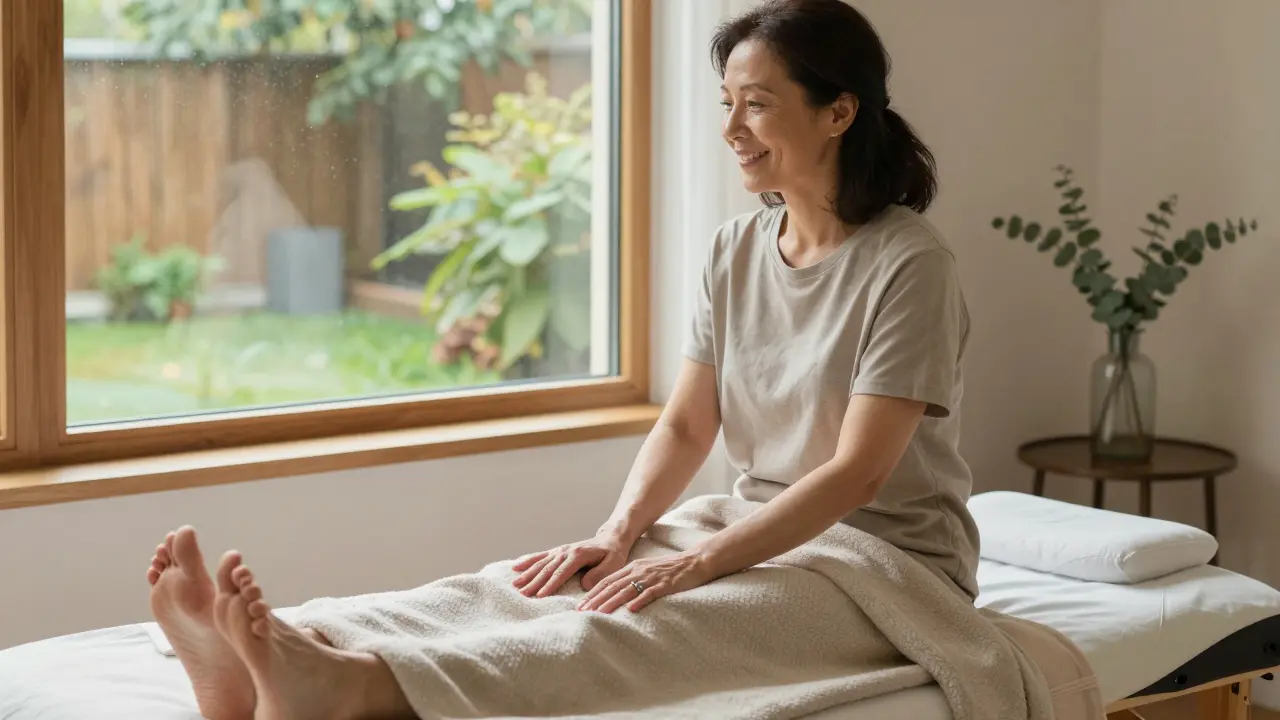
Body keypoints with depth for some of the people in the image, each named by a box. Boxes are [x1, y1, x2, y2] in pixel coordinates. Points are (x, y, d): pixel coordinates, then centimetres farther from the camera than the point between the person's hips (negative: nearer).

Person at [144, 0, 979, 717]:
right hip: (768, 539, 6)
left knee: (656, 617, -35)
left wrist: (698, 564, -30)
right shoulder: (736, 252, 8)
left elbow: (857, 471, -21)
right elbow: (685, 428, 2)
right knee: (552, 585, -22)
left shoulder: (909, 264, -14)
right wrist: (618, 535, -17)